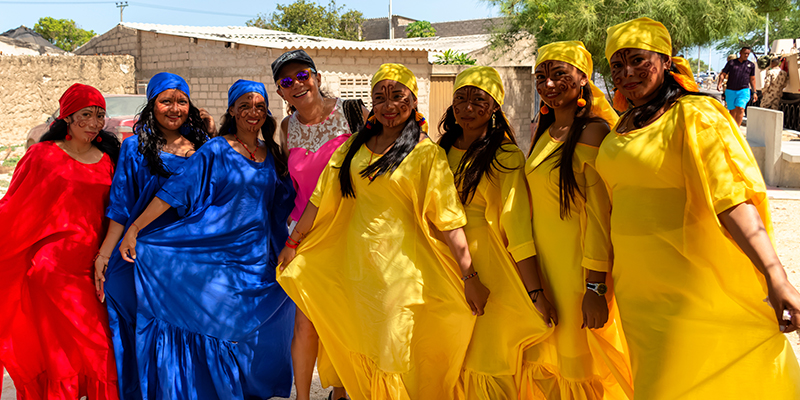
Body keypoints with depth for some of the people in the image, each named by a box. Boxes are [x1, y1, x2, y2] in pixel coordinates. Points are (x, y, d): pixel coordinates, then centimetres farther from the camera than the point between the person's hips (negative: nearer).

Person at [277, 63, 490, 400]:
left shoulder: (426, 152, -5)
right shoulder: (356, 145, 8)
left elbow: (448, 218, -11)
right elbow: (322, 197, 13)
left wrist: (469, 276, -14)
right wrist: (293, 242, 16)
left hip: (402, 266, -4)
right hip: (356, 261, 4)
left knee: (396, 354, 1)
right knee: (364, 351, 13)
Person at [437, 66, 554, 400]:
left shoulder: (506, 156, -6)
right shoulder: (442, 150, 11)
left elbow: (518, 222, -16)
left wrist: (535, 293, -22)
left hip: (485, 258, -5)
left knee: (486, 362, -2)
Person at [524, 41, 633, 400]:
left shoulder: (593, 132, -14)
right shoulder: (543, 132, 9)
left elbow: (600, 214, -19)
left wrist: (595, 288, -22)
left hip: (578, 269, -7)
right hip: (542, 265, 7)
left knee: (582, 370, 4)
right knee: (546, 366, 16)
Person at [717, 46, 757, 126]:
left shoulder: (751, 65, 9)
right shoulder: (731, 62, 5)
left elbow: (752, 79, 16)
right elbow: (723, 74, 4)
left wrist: (754, 92, 13)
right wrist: (720, 83, -15)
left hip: (743, 90, -1)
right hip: (730, 90, 1)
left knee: (740, 109, -18)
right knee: (732, 110, 7)